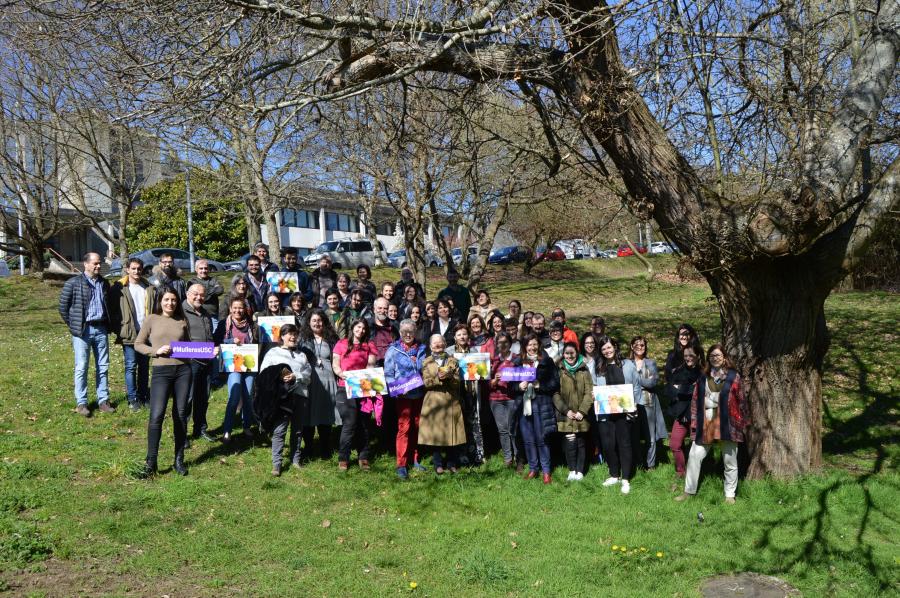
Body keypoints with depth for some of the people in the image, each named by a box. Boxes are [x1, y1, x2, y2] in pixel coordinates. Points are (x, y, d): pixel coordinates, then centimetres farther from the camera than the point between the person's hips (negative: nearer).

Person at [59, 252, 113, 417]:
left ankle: (103, 400, 16)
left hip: (101, 329, 4)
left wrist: (108, 325, 11)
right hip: (83, 330, -4)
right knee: (81, 368, 0)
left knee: (103, 367, 7)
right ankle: (81, 403, 9)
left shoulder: (104, 283, 9)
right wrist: (73, 326, 0)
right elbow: (63, 307, -1)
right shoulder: (73, 283, -5)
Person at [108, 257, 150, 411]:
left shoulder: (147, 287, 9)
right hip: (129, 333, -4)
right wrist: (116, 329, -8)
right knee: (131, 366, -1)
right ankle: (132, 398, 5)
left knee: (144, 365, 9)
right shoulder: (119, 287, -3)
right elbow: (112, 309, -3)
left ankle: (143, 395, 18)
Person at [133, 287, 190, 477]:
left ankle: (179, 460, 17)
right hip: (161, 371, -3)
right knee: (156, 416, -11)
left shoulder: (182, 321, 12)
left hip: (183, 370, 3)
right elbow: (138, 344, 5)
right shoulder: (152, 319, 5)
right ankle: (150, 463, 1)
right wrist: (156, 351, -10)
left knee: (180, 415, 7)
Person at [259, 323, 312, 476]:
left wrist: (296, 376, -10)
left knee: (297, 429, 10)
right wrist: (278, 376, -16)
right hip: (282, 395, -4)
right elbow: (264, 373, 1)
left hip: (300, 394, 4)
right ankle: (276, 464, -5)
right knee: (279, 430, -9)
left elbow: (308, 373, 8)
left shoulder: (301, 354, 22)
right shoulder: (273, 352, 11)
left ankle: (295, 459, 20)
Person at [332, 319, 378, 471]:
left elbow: (371, 365, 5)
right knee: (350, 423, -8)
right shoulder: (341, 344, 9)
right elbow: (335, 364, 4)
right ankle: (343, 458, 3)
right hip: (345, 388, -2)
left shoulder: (369, 346, 14)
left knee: (363, 424, 6)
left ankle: (363, 458, 14)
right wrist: (341, 373, -15)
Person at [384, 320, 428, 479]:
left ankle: (414, 459, 25)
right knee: (404, 428, -4)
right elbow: (388, 374, -4)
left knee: (416, 427, 12)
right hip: (403, 395, -4)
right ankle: (401, 465, 2)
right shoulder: (393, 350, -2)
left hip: (420, 394, 4)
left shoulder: (422, 349, 8)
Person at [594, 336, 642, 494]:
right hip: (605, 412, 2)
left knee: (624, 444, 2)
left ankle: (625, 479, 11)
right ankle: (614, 475, 22)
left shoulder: (628, 365, 4)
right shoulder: (598, 368, 7)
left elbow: (636, 387, 5)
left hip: (624, 412, -2)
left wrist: (634, 405, -4)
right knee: (608, 444, 3)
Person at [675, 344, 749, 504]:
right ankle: (689, 491, 15)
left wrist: (744, 421, 0)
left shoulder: (733, 377, -2)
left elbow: (741, 400, 0)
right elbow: (695, 400, 10)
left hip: (727, 424, -3)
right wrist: (694, 421, 5)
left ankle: (730, 494, 21)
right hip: (706, 424, 3)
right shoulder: (703, 377, 9)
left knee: (730, 461, 7)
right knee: (694, 456, 4)